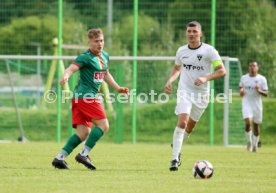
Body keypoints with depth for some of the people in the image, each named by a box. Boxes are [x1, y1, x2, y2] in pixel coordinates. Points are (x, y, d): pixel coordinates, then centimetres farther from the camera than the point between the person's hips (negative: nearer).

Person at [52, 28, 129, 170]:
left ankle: (59, 158, 0)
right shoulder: (86, 57, -11)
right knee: (103, 125, -11)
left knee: (83, 133, 2)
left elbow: (105, 74, 34)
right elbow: (71, 68, -25)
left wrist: (117, 88, 31)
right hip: (86, 96, -9)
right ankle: (84, 154, -10)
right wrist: (65, 76, -46)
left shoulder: (105, 56, 17)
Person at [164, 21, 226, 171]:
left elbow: (222, 71, -12)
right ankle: (175, 159, -21)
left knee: (190, 125, 14)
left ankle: (176, 147, 44)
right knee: (182, 121, -20)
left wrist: (206, 78, -25)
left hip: (201, 94, 0)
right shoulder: (181, 51, 4)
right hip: (185, 91, 0)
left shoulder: (209, 51, -8)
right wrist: (170, 81, 4)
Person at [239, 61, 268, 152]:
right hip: (246, 103, 0)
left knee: (256, 125, 7)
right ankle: (249, 141, 2)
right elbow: (240, 86, 22)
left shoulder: (262, 79, -3)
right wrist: (241, 91, -1)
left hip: (257, 104, 0)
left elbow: (266, 93, -3)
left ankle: (255, 145, 22)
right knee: (248, 122, -20)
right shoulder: (244, 78, 4)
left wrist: (259, 91, -22)